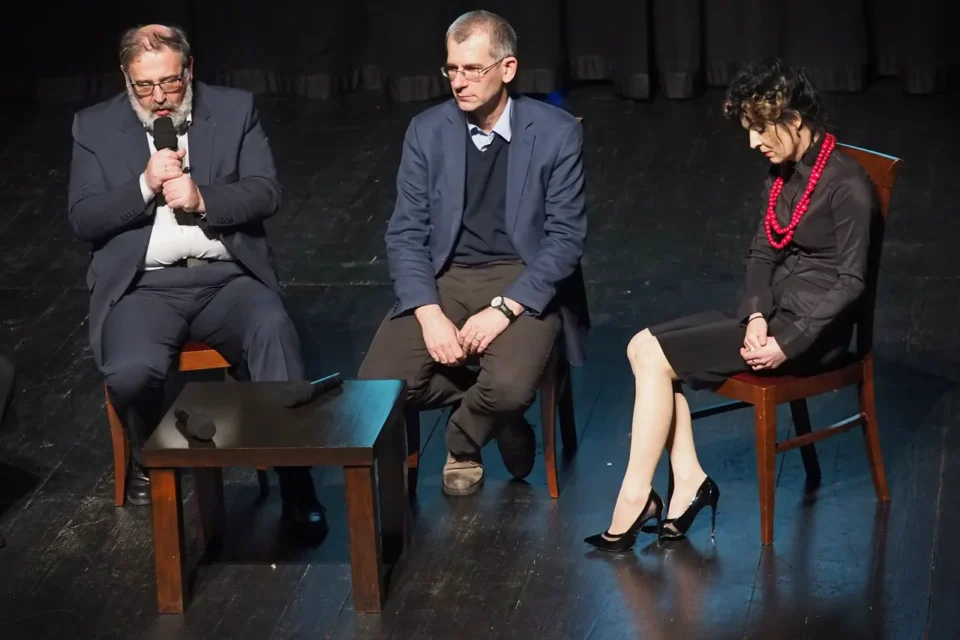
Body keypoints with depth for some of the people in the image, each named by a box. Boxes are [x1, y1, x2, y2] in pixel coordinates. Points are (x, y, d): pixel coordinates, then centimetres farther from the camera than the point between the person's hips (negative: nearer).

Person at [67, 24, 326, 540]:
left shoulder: (235, 110, 8)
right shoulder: (95, 127, 9)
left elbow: (265, 193, 2)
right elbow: (83, 220, 2)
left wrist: (203, 199, -15)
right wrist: (145, 186, -13)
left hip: (226, 277, 0)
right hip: (144, 285, 0)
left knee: (274, 330, -32)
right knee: (131, 371, -30)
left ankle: (295, 483, -27)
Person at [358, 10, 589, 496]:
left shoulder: (556, 133, -6)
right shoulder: (427, 131, 2)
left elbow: (566, 238, -8)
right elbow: (406, 233, 0)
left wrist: (502, 309, -21)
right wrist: (430, 314, -17)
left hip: (523, 284, -3)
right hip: (443, 279, 3)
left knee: (510, 385, -32)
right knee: (378, 383, -20)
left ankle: (463, 441, 5)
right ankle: (493, 414, 7)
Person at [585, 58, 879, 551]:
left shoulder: (846, 184, -15)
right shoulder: (783, 175, 10)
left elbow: (850, 282, -17)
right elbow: (761, 253, 11)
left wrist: (788, 343, -21)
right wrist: (756, 314, -8)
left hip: (814, 328, -9)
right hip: (772, 314, 9)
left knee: (655, 356, -16)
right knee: (642, 345, -5)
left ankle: (636, 497, -12)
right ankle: (688, 479, -9)